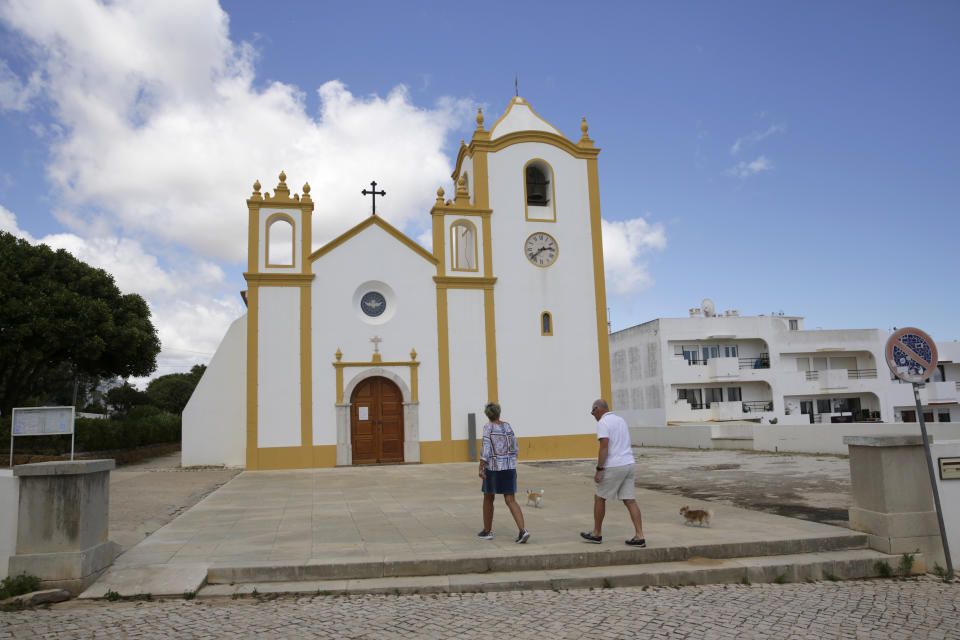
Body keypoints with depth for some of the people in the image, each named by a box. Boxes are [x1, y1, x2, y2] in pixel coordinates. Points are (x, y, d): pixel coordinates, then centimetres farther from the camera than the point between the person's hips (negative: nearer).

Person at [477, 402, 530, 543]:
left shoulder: (488, 427, -8)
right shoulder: (507, 426, 7)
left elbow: (486, 448, -16)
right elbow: (515, 448, 10)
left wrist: (481, 468, -17)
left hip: (493, 468, -4)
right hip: (509, 468, 4)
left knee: (488, 498, 16)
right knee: (511, 501, 2)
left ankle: (487, 531, 24)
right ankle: (522, 531, -14)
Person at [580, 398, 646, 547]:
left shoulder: (602, 422, -9)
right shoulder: (621, 420, 17)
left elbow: (604, 447, -18)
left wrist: (598, 470, -17)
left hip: (614, 467, -7)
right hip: (630, 464, 7)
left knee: (599, 498, 8)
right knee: (630, 501, 5)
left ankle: (596, 534, 18)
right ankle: (639, 536, 0)